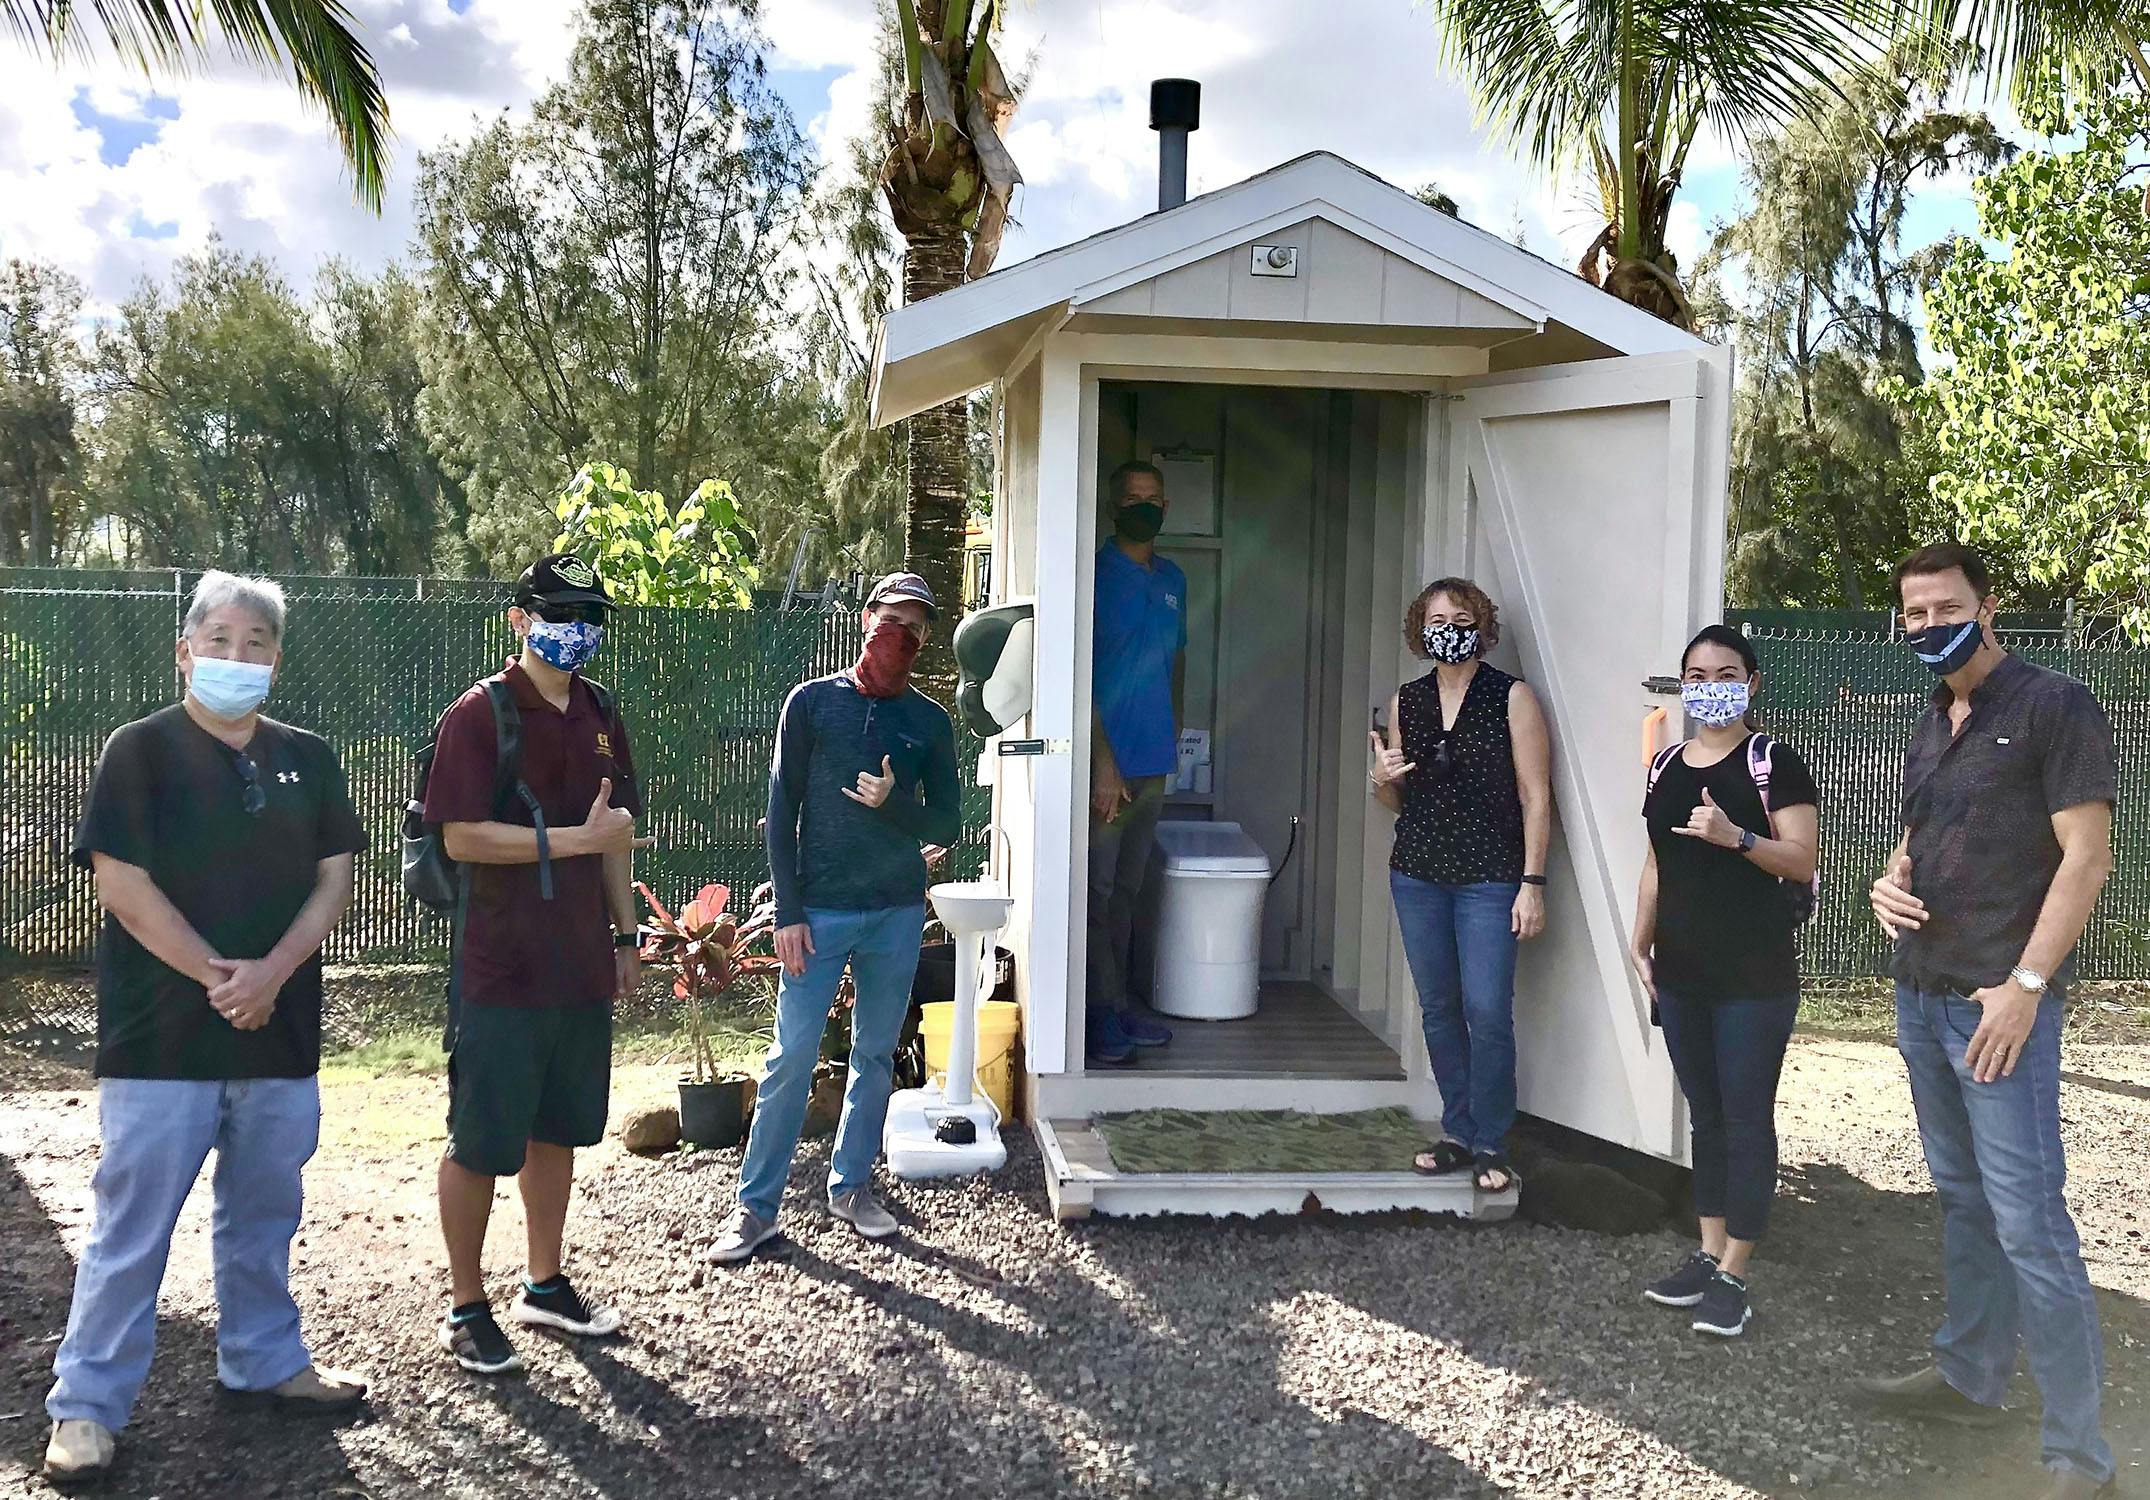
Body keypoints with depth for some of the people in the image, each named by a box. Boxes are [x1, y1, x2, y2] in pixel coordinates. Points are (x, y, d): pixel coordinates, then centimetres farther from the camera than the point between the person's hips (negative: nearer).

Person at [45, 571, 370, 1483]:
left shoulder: (307, 759, 8)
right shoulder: (142, 751, -5)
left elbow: (333, 879, 5)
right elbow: (123, 886, -11)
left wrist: (272, 971, -11)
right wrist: (219, 977, -14)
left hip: (279, 1031, 5)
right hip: (162, 1035, -4)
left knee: (263, 1214, 16)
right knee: (132, 1226, 2)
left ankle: (265, 1362, 32)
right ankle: (86, 1407, 13)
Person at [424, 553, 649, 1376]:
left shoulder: (600, 714, 11)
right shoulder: (480, 713, -10)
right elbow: (463, 838, -18)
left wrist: (625, 936, 16)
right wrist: (577, 838, -20)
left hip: (582, 964, 7)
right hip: (499, 969, -6)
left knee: (558, 1129, 16)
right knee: (480, 1141, 3)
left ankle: (545, 1284, 31)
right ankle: (466, 1309, 17)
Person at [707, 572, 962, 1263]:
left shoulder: (930, 722, 5)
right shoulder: (812, 702, -1)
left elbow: (947, 825, 4)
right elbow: (781, 812, -2)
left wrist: (892, 804, -16)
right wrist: (788, 912, -8)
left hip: (898, 914, 3)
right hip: (819, 912, -3)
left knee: (875, 1056, 11)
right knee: (791, 1058, -2)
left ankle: (851, 1186, 26)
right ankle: (756, 1206, 7)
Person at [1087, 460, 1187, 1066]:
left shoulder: (1172, 578, 14)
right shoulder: (1097, 572, -9)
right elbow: (1078, 671, -13)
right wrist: (1103, 760, -17)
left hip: (1153, 763, 7)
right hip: (1108, 760, -7)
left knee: (1127, 888, 13)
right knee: (1097, 890, -3)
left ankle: (1116, 1007, 20)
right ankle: (1105, 1014, 3)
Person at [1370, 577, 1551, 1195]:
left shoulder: (1512, 698, -3)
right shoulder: (1406, 702, 9)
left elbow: (1535, 798, -5)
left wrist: (1532, 884, -11)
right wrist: (1383, 780, -5)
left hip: (1489, 881, -4)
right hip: (1417, 876, 5)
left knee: (1487, 1012, -8)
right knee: (1438, 1010, 9)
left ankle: (1490, 1145, 5)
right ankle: (1458, 1134, 20)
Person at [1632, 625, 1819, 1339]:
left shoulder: (1773, 762, -6)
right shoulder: (1667, 766, 12)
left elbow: (1802, 861, -10)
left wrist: (1735, 836, -24)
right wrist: (1642, 942, 11)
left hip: (1754, 978, -6)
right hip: (1682, 974, 6)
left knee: (1747, 1119, -1)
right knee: (1704, 1114, 13)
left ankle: (1734, 1273, 6)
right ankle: (1708, 1252, 23)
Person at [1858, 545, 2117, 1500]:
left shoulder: (2054, 708, -8)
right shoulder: (1932, 728, 16)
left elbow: (2086, 857, -13)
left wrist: (2026, 984, -18)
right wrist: (1889, 879, 3)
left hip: (2000, 1001, -8)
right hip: (1921, 993, 8)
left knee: (2028, 1223, -8)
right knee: (1962, 1198, 17)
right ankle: (1968, 1379, 29)